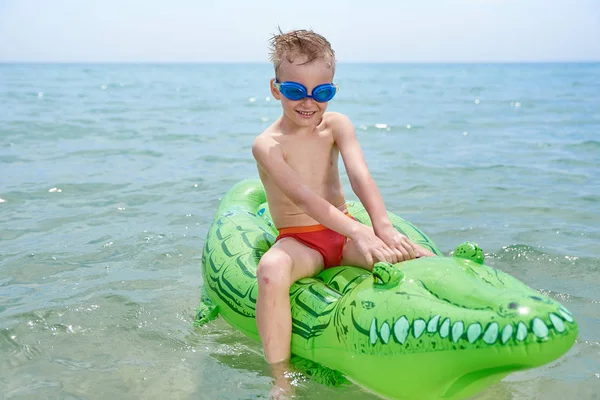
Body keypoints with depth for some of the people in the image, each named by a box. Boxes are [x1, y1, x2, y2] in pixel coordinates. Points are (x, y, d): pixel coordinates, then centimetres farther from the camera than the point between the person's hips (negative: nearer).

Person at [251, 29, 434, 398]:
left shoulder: (337, 125, 2)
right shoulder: (268, 145, -12)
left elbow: (360, 176, -16)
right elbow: (304, 197, -27)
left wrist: (383, 227, -34)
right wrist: (359, 233, -41)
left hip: (342, 233, 4)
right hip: (298, 241, -4)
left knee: (423, 259, -18)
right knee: (271, 271, -39)